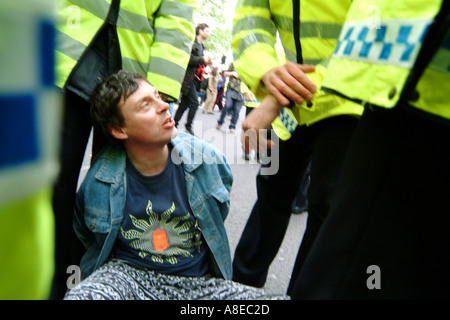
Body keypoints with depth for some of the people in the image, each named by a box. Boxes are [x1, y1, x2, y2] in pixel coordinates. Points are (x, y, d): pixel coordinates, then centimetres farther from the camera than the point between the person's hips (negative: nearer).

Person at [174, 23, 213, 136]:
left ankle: (174, 124, 17)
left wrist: (206, 62, 6)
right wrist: (202, 60, -16)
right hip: (188, 77, -9)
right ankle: (188, 126, 2)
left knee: (185, 103, 10)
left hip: (194, 78, 9)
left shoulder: (201, 46, 20)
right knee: (194, 102, -10)